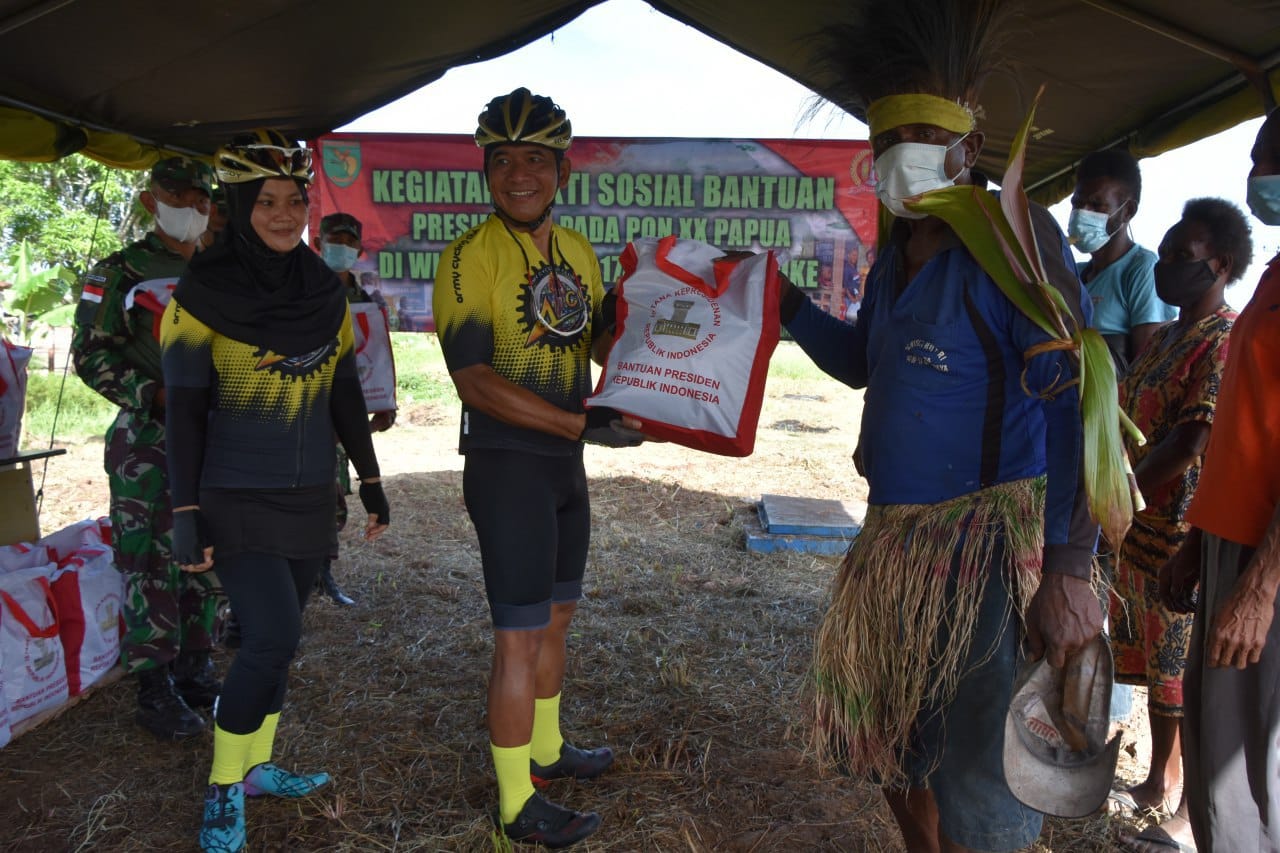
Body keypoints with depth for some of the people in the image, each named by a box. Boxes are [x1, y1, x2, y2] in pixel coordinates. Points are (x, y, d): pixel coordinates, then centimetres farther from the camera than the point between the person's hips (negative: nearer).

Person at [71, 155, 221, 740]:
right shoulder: (119, 273, -2)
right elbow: (91, 354, -7)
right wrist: (156, 396, -18)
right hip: (147, 440, -5)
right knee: (152, 565, -3)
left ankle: (194, 672, 24)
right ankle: (155, 690, 8)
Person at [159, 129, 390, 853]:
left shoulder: (327, 292, 4)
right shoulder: (204, 293, -9)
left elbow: (345, 396, 11)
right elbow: (184, 411, -9)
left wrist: (371, 481, 10)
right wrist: (187, 514, -12)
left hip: (310, 496, 5)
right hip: (237, 499, -5)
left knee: (276, 638, 12)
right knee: (273, 635, -12)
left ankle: (258, 766, 31)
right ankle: (223, 789, 9)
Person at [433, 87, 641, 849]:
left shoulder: (579, 252, 8)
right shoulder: (471, 256, -15)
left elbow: (602, 340, 18)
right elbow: (475, 379, -22)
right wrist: (584, 423, -25)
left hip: (566, 463, 8)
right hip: (507, 464, -8)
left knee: (557, 615, 20)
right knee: (521, 637, -1)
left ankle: (548, 748, 40)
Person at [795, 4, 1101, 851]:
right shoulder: (898, 251, 12)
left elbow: (1075, 404, -20)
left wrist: (1069, 568, -26)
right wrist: (784, 301, 16)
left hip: (985, 536, -8)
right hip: (896, 531, 8)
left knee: (973, 784, -2)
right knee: (893, 738, 20)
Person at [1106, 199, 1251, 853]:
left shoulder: (1225, 342, -16)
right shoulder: (1164, 337, 13)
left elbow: (1190, 443, -22)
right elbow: (1126, 423, 17)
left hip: (1183, 539, -9)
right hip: (1140, 534, 9)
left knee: (1187, 681, 3)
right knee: (1155, 667, 19)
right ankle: (1158, 783, 34)